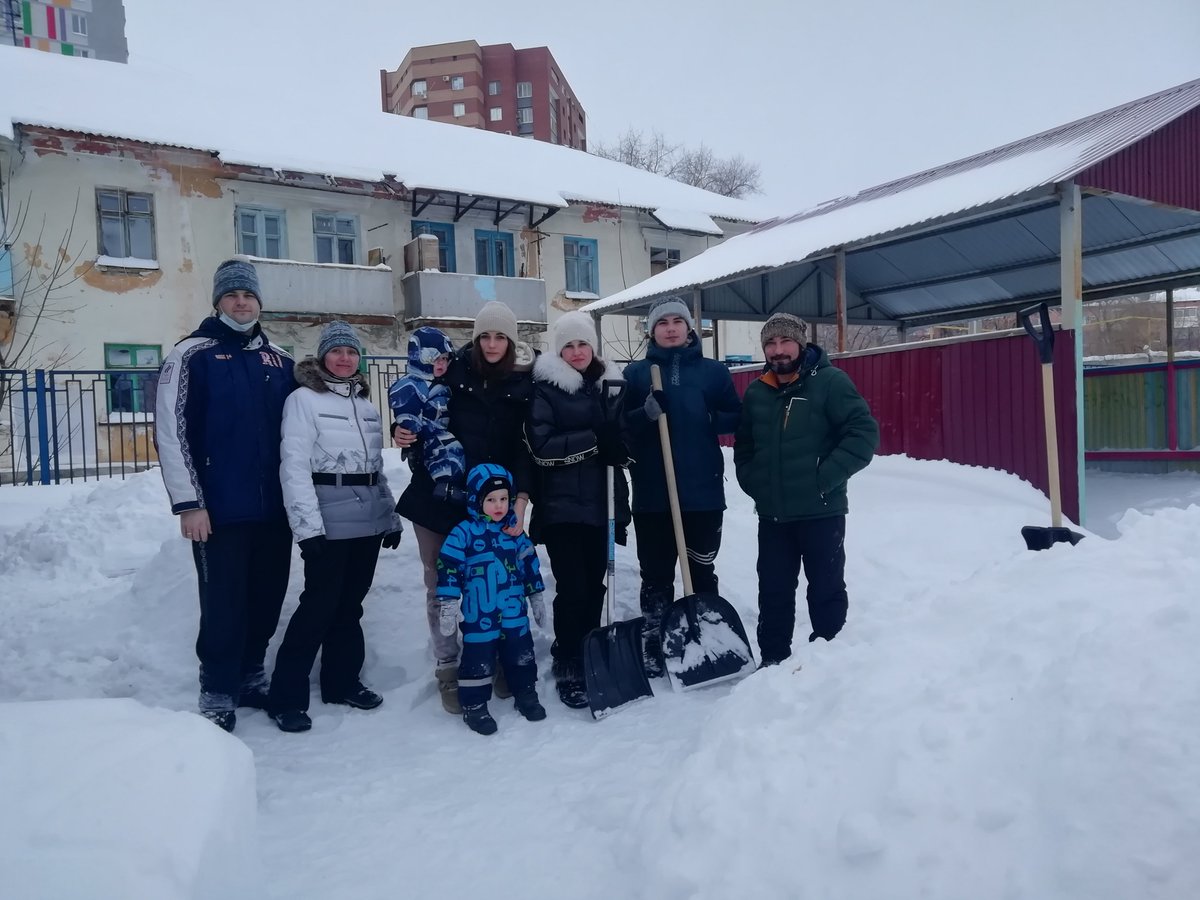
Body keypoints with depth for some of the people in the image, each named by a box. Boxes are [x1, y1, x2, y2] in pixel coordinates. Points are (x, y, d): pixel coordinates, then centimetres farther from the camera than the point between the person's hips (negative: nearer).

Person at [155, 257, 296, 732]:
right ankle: (218, 692, 17)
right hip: (222, 509, -5)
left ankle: (250, 675, 30)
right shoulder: (192, 355, -3)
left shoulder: (279, 360, 12)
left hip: (275, 507, 5)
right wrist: (188, 502, -12)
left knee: (267, 597, 12)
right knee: (223, 602, 1)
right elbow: (171, 433, -7)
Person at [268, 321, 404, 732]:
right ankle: (287, 697, 6)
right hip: (330, 521, -6)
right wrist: (307, 525, -19)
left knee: (350, 604, 12)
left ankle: (342, 682, 25)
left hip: (369, 519, 6)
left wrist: (391, 517, 16)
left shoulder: (366, 404, 16)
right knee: (320, 604, -5)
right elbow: (294, 465, -12)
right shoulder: (304, 399, -4)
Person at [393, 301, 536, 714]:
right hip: (437, 495, 1)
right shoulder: (454, 371, 0)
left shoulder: (524, 382, -1)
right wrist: (404, 434, -13)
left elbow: (525, 445, -6)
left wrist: (520, 500, -17)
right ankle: (448, 668, 19)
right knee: (441, 587, 7)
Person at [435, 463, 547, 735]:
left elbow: (529, 564, 12)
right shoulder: (464, 533, -11)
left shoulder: (514, 531, 3)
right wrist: (447, 607, -12)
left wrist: (536, 598, 15)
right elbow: (448, 568, -10)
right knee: (478, 659, 5)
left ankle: (526, 694, 34)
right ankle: (474, 705, 20)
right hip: (478, 615, -4)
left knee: (521, 654, 16)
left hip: (515, 612, 4)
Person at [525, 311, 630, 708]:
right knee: (572, 589, -5)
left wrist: (617, 443, -3)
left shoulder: (610, 386, 13)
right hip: (562, 507, -4)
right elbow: (541, 447, -13)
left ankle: (590, 660, 24)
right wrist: (593, 440, -18)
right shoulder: (544, 390, -2)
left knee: (595, 585, 9)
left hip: (602, 505, 5)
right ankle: (567, 669, 9)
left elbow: (624, 441, 20)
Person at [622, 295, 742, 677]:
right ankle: (654, 652, 14)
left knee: (702, 571, 10)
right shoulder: (635, 373, 6)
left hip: (703, 490, 0)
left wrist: (710, 419, -10)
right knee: (655, 574, 5)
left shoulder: (713, 371, 7)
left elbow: (737, 418, 9)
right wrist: (647, 413, -18)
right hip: (652, 493, 0)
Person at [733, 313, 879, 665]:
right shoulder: (755, 392, 9)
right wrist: (752, 483, 5)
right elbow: (744, 446, 19)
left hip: (821, 512, -5)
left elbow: (864, 432, -14)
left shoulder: (830, 381, -8)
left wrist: (826, 477, -18)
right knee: (773, 592, 13)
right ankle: (773, 662, 26)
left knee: (827, 589, 7)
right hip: (772, 514, 5)